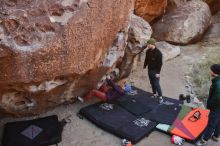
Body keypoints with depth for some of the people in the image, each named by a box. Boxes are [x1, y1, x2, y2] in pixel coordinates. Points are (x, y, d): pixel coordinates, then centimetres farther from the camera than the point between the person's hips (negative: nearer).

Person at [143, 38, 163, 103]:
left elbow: (160, 63, -18)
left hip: (155, 71, -6)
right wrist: (145, 65, 11)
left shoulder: (158, 53, -19)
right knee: (152, 83, 15)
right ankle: (154, 94, 31)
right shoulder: (148, 51, 1)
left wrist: (158, 72, -20)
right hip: (149, 70, 7)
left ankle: (160, 97, 6)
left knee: (156, 84, -6)